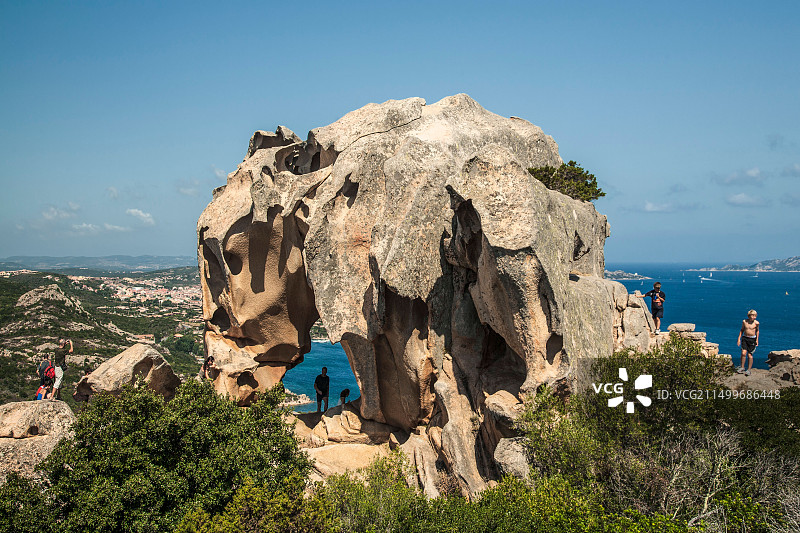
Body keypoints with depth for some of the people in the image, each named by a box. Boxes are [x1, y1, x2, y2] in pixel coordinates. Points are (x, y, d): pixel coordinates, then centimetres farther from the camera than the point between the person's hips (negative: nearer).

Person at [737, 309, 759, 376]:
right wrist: (739, 339, 8)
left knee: (749, 355, 0)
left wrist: (757, 339, 6)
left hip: (752, 339, -1)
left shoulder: (756, 323, -6)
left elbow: (757, 331, 11)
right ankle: (742, 367, 6)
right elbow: (742, 330, 12)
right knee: (743, 353, -11)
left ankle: (749, 370, 11)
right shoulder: (744, 322, -1)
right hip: (745, 338, 1)